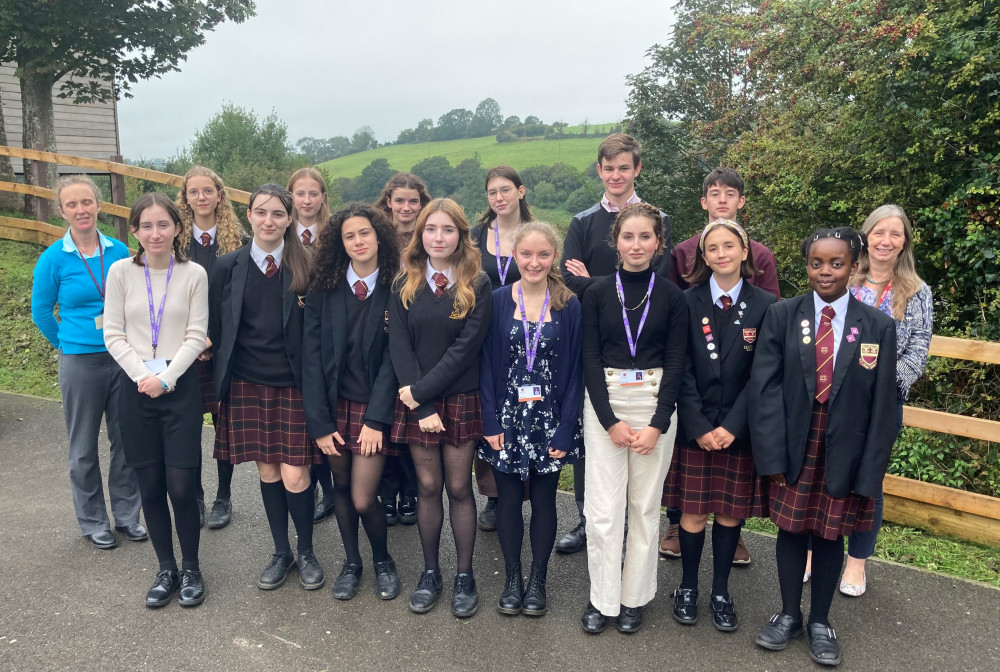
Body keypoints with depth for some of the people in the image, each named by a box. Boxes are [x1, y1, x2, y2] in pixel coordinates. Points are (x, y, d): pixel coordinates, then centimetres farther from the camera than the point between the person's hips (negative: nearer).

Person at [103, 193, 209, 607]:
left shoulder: (194, 274, -1)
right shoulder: (121, 271, 2)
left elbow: (196, 336, -3)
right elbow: (113, 334, 1)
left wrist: (165, 377, -12)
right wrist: (142, 375, -10)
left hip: (181, 386, -1)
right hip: (136, 387, 2)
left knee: (181, 485, -3)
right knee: (150, 485, 8)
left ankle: (190, 568, 18)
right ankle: (166, 569, 24)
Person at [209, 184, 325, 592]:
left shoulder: (305, 267, -3)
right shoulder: (229, 266, 2)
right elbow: (218, 329, 6)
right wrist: (221, 381, 3)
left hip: (294, 384, -2)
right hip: (248, 384, 2)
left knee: (295, 475, -2)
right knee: (267, 471, 11)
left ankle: (306, 552, 23)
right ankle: (281, 553, 30)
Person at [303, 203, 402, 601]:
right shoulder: (324, 289, -2)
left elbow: (393, 358, -8)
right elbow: (311, 355, -4)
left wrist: (376, 419, -13)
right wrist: (319, 422, -9)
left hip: (373, 404, -2)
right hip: (334, 402, 3)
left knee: (363, 499, -4)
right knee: (341, 486, 13)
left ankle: (383, 560, 24)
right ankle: (351, 562, 35)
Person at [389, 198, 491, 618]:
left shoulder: (477, 285, -3)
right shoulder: (405, 285, 4)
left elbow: (466, 346, -11)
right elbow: (399, 346, -3)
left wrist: (422, 389, -14)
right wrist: (420, 407, -12)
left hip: (461, 399, -2)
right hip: (416, 401, 2)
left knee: (459, 488, 5)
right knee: (428, 486, 9)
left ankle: (465, 576, 19)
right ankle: (430, 572, 24)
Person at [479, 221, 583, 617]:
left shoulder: (569, 306, -3)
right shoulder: (498, 301, -1)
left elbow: (575, 371, -3)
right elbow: (486, 365, -1)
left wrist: (565, 430, -8)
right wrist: (491, 423, -8)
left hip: (549, 418, 0)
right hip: (507, 417, 1)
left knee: (544, 501, 11)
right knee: (508, 499, 10)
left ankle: (538, 580, 27)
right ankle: (513, 578, 27)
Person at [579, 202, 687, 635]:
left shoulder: (671, 296, 2)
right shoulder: (598, 292, 1)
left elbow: (675, 363, -1)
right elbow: (590, 359, -2)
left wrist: (657, 425, -10)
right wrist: (611, 421, -10)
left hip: (655, 405, 1)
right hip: (603, 404, 0)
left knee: (645, 504, 8)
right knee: (603, 507, 0)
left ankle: (634, 598, 23)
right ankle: (602, 599, 16)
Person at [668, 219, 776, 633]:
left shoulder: (764, 306, -1)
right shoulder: (689, 302, -1)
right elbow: (683, 370, -4)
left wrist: (732, 425, -12)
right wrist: (699, 426, -11)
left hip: (740, 428, 1)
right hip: (694, 427, 0)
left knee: (731, 511, 10)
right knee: (693, 510, 6)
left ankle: (721, 591, 27)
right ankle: (688, 587, 25)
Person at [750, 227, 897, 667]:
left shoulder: (878, 326, -2)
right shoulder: (781, 316, -3)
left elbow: (882, 404, -2)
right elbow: (764, 386, -6)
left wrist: (869, 470, -5)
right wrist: (772, 452, -12)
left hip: (844, 451, 0)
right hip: (793, 445, 0)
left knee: (830, 535, 11)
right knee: (791, 529, 11)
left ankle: (820, 621, 31)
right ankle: (789, 615, 30)